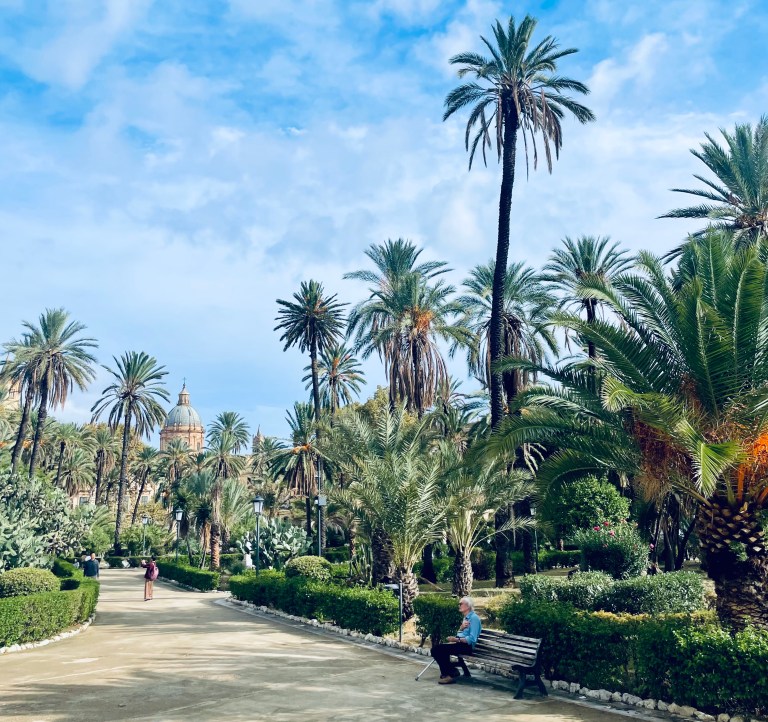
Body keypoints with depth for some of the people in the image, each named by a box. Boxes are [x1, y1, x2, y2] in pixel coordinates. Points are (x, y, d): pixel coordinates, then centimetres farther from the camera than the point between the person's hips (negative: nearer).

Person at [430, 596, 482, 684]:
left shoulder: (474, 618, -9)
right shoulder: (466, 617, 20)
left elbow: (472, 639, -19)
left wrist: (457, 639, -23)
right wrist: (461, 627, -3)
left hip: (467, 646, -9)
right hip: (460, 644, 9)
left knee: (440, 650, -24)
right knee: (435, 649, -9)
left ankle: (450, 675, -13)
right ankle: (448, 672, -3)